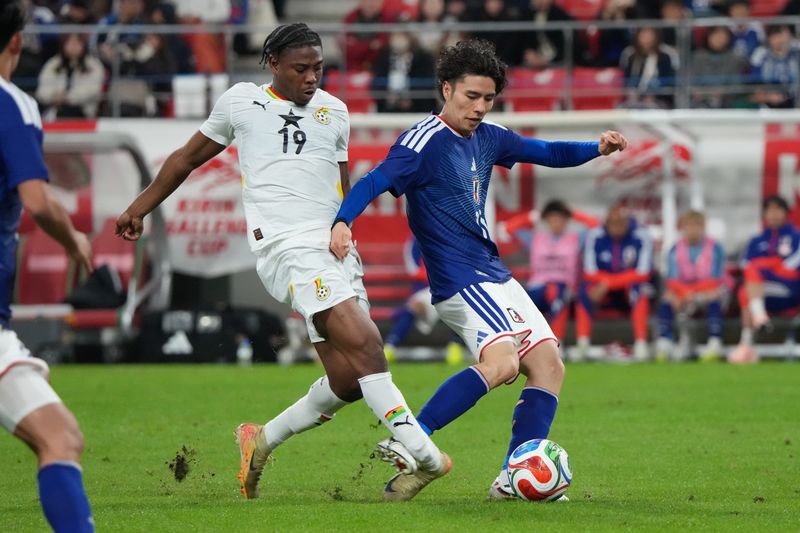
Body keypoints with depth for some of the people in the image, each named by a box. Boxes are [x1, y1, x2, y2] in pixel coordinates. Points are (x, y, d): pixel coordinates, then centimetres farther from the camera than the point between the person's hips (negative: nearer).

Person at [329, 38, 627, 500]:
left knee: (549, 365, 4)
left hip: (495, 275, 9)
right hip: (460, 280, -9)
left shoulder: (488, 137, 12)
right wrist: (342, 222, -40)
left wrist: (598, 149, 6)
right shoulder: (424, 141, -12)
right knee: (502, 362, -28)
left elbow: (548, 154, 23)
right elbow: (375, 182, -22)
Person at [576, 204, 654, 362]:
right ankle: (582, 344, -28)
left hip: (629, 291, -1)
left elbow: (642, 274, -21)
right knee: (586, 288, -29)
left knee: (638, 288, -35)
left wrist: (608, 282, -29)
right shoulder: (595, 236, -12)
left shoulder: (641, 237, -16)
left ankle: (641, 344, -37)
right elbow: (590, 273, -16)